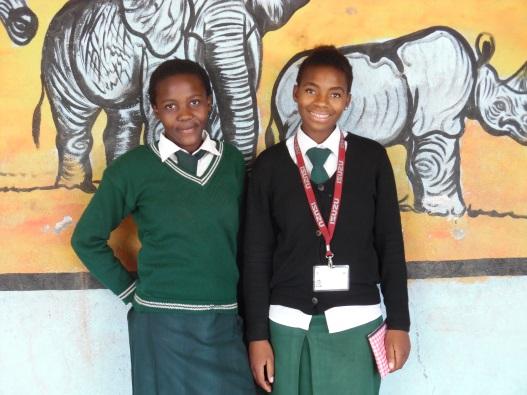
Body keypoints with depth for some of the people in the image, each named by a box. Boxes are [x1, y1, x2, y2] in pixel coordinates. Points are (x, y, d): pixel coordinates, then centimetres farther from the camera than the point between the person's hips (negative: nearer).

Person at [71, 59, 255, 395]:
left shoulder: (232, 160, 4)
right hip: (163, 325, -3)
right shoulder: (133, 168, -5)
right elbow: (88, 239, 3)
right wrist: (130, 290, 1)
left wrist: (241, 303, 7)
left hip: (225, 324, 3)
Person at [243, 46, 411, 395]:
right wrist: (257, 334, 0)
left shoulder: (372, 158, 1)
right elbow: (257, 254, 2)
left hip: (356, 323, 0)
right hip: (288, 323, 0)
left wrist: (398, 322, 1)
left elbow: (391, 243, 3)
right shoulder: (270, 165, 1)